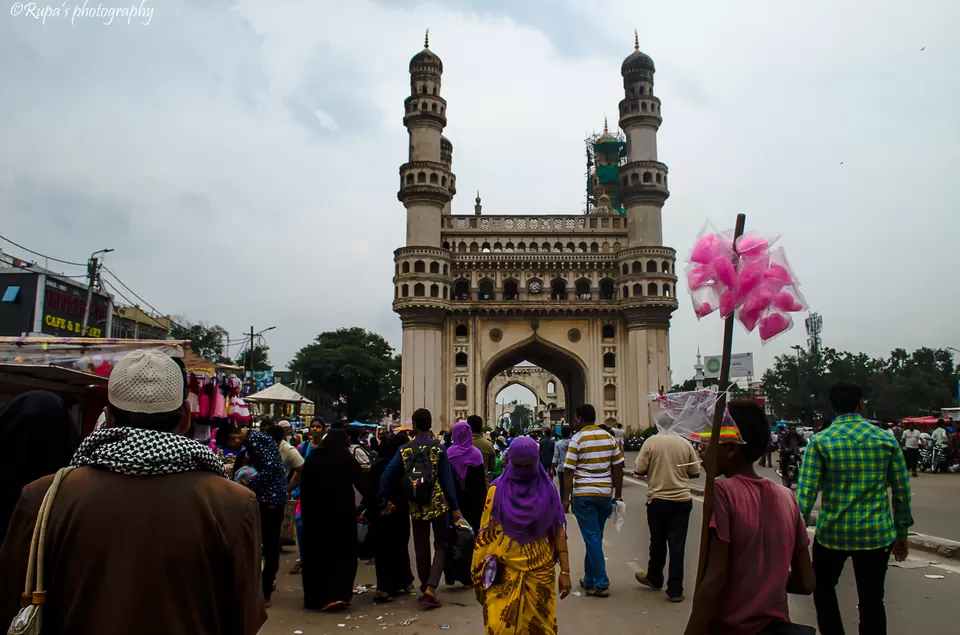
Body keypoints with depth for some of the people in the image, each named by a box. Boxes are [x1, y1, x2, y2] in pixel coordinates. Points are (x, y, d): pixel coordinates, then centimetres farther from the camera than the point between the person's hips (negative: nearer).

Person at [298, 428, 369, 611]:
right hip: (341, 512, -3)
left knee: (316, 553, 11)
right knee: (342, 552, 5)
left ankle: (316, 597, 16)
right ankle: (338, 594, -4)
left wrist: (305, 510, 12)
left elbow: (303, 487, 7)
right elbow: (363, 483, -5)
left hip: (314, 512, 3)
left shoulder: (312, 458, 6)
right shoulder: (346, 459, -4)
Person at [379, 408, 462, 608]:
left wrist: (386, 499, 7)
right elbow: (446, 479, -9)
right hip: (438, 504, -2)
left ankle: (425, 588, 19)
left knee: (421, 549, 12)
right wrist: (455, 507, -5)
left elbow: (386, 477, -5)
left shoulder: (404, 450, -2)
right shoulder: (437, 448, -9)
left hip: (416, 506, 2)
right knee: (441, 545, 7)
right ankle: (431, 587, -8)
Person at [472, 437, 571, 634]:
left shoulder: (547, 490, 1)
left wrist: (565, 570, -2)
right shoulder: (498, 489, -2)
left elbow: (558, 530, 2)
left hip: (540, 571, 1)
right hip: (504, 571, -1)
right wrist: (482, 572, -3)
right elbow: (487, 533, 0)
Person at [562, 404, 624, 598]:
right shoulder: (609, 438, 6)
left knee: (592, 538, 0)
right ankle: (589, 580, 25)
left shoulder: (577, 439, -7)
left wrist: (566, 498, -5)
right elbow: (618, 468, 6)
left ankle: (601, 584, 1)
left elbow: (569, 471, -10)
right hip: (605, 493, 5)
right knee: (595, 537, 15)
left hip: (584, 494, -5)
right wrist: (618, 495, 13)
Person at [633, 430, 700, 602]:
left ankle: (655, 578, 34)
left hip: (658, 500, -1)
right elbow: (695, 473, 5)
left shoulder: (651, 442, -8)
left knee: (658, 541, 15)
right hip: (682, 500, 2)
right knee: (677, 544, 5)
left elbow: (640, 470, -7)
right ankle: (675, 589, 7)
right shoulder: (686, 443, -1)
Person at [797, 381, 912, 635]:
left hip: (832, 533, -1)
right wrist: (901, 532, 14)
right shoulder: (886, 439, -1)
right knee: (872, 600, 10)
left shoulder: (820, 442, -8)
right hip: (877, 534, 2)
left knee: (823, 588, 21)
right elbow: (902, 490, 3)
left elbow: (806, 492, -13)